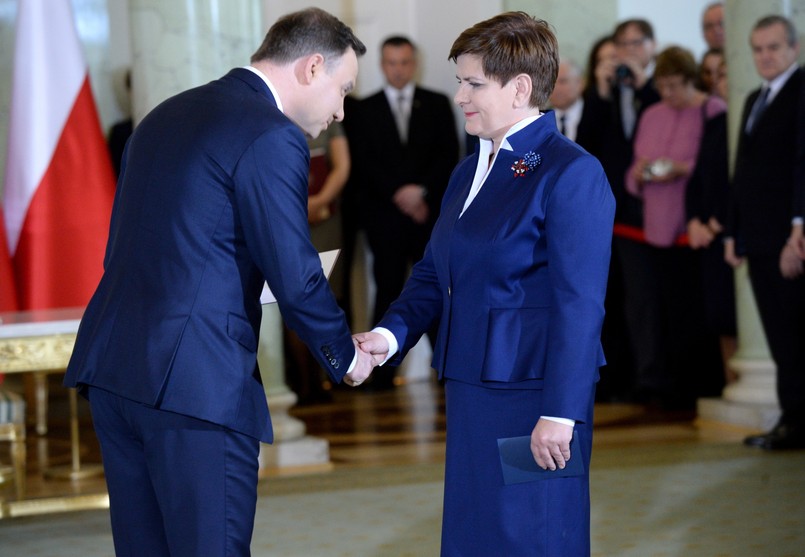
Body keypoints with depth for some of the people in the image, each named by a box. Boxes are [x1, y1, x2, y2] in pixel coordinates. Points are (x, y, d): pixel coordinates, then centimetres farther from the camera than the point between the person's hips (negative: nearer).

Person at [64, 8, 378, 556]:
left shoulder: (164, 116, 17)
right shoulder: (272, 137, -10)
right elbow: (295, 279, -12)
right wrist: (345, 355, 6)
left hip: (111, 367, 9)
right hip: (196, 385, -9)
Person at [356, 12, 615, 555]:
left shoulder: (571, 173, -13)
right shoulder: (469, 170, 14)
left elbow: (579, 304, -16)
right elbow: (434, 275, 15)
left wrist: (559, 413, -19)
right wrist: (390, 335, -3)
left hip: (533, 390, -8)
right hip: (472, 387, 8)